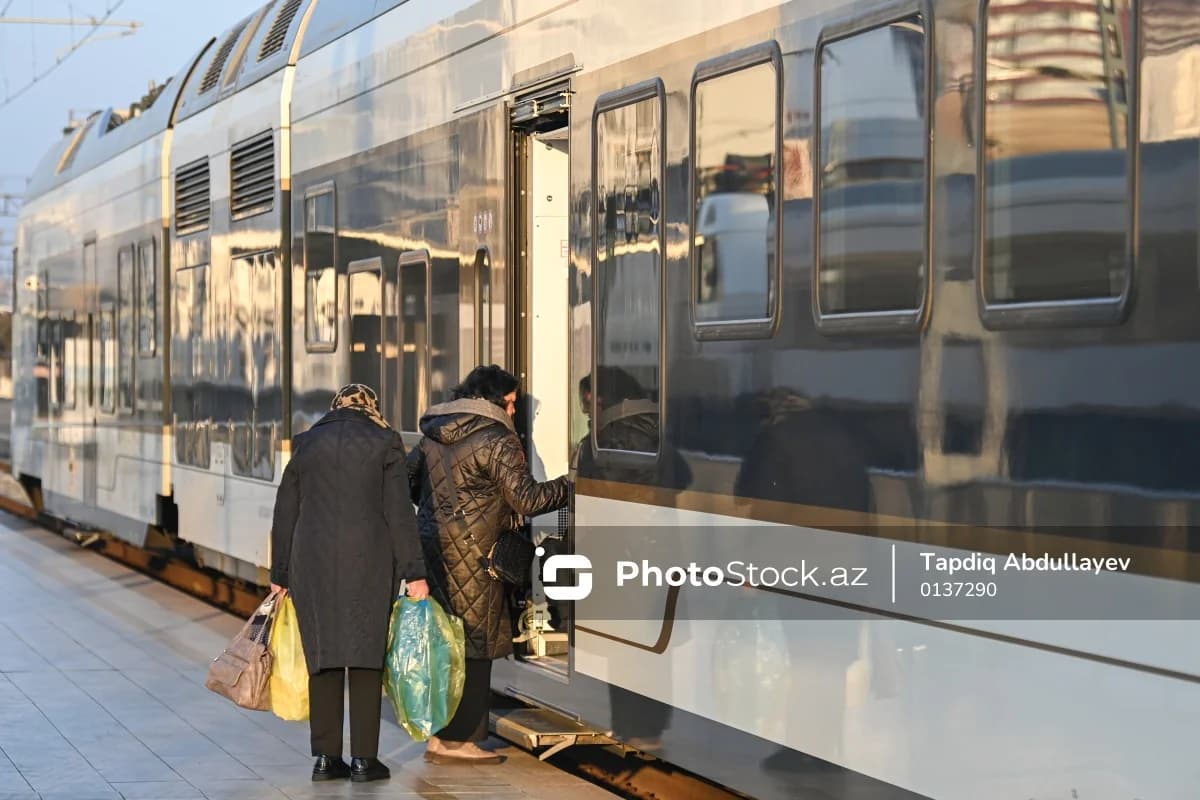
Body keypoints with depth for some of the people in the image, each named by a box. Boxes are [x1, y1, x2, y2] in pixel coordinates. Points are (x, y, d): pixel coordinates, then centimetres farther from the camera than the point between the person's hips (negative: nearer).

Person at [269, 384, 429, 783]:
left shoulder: (307, 443, 12)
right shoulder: (384, 441, 3)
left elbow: (285, 514, 12)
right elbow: (399, 512, -4)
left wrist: (279, 576, 18)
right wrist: (414, 572, -3)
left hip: (312, 562, 3)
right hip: (368, 562, -3)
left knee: (322, 658, 7)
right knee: (366, 657, 2)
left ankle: (326, 757, 8)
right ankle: (363, 758, 1)